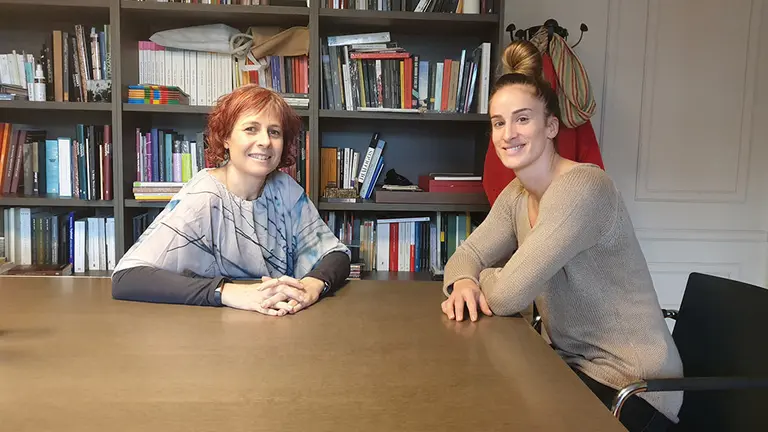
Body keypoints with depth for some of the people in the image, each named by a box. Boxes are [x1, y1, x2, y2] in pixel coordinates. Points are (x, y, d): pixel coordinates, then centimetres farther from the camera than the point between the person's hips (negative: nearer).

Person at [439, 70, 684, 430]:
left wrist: (482, 278, -6)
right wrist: (463, 282, -18)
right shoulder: (516, 195, 2)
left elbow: (508, 295, -29)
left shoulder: (580, 188, -26)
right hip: (574, 361, 7)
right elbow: (468, 254, 5)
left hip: (630, 386, -7)